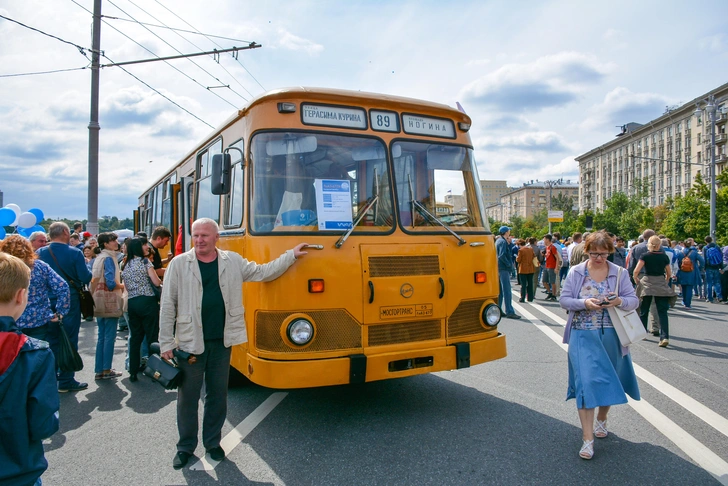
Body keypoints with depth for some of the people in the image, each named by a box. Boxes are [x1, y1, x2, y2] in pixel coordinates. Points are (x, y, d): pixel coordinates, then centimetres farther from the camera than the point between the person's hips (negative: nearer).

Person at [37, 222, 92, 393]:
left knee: (50, 340, 15)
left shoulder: (40, 253, -3)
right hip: (70, 301, -4)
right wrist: (86, 266, 5)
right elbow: (86, 278, -14)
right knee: (69, 340, 4)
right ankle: (66, 381, 9)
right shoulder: (75, 253, -14)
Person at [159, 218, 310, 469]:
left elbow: (264, 272, 12)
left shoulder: (233, 261, 4)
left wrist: (291, 255, 11)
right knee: (187, 397, 9)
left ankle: (212, 442, 31)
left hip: (222, 342, 2)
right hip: (190, 342, -2)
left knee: (218, 395, 13)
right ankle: (185, 447, 27)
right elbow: (168, 306, -3)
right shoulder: (179, 264, -4)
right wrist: (166, 342, -4)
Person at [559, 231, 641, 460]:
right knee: (586, 381, -9)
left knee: (608, 380, 15)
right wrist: (585, 304, -21)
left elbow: (634, 300, 2)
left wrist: (619, 301, -20)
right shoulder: (576, 272, -1)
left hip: (611, 337, 2)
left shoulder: (619, 274, 2)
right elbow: (564, 299, -2)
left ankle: (601, 420, 42)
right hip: (583, 336, -2)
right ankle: (587, 439, -4)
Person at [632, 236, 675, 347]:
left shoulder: (645, 256, -4)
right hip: (661, 286, 1)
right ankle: (665, 337, -10)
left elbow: (636, 271, -11)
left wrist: (636, 279, 7)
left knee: (644, 311, 14)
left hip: (647, 283, -1)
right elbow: (669, 274, 10)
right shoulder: (664, 257, 4)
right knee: (662, 312, 0)